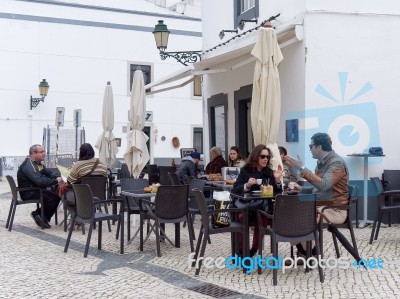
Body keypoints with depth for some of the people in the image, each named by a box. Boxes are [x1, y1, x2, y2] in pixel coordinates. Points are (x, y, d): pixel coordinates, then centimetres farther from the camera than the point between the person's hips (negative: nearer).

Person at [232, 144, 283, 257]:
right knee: (243, 217, -33)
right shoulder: (245, 170, 4)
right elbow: (235, 190, -3)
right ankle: (242, 249, -14)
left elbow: (277, 192, 4)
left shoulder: (269, 172, 10)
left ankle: (254, 249, -11)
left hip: (263, 206, 2)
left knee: (263, 218, -31)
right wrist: (247, 185, -21)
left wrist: (277, 180, -13)